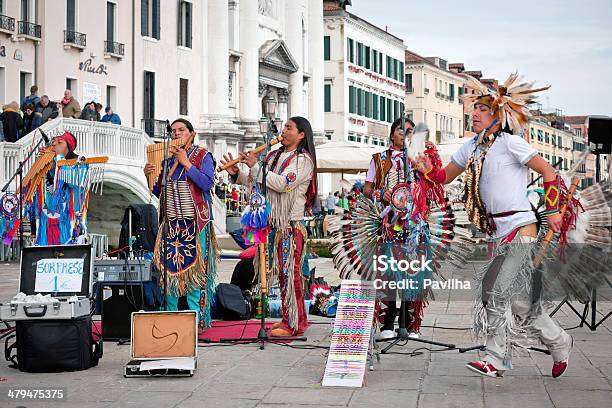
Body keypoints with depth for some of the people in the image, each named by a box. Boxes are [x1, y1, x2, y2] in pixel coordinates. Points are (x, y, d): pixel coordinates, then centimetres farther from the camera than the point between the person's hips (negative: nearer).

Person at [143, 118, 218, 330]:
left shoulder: (203, 156, 2)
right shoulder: (167, 157, 16)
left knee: (194, 269, -6)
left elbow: (207, 183, -13)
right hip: (171, 223, 5)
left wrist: (186, 163, -13)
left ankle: (195, 319, -3)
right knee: (169, 269, 4)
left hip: (195, 223, -5)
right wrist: (150, 175, 2)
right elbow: (158, 192, 21)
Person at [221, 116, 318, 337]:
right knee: (282, 272, 11)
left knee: (289, 272, -6)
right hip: (274, 222, 8)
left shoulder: (303, 160, -7)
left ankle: (293, 325, -2)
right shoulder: (275, 156, 17)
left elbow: (282, 183, -20)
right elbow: (256, 182, 18)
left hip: (291, 224, -8)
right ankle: (291, 318, 19)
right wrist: (237, 174, 2)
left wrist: (254, 166, -17)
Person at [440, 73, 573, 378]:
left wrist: (553, 210, -9)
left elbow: (548, 171, -5)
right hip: (497, 233, 7)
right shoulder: (471, 147, 15)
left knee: (502, 292, -12)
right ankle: (559, 343, 25)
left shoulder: (510, 142, -6)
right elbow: (444, 177, 21)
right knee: (516, 298, 8)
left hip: (519, 228, -7)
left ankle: (495, 360, -7)